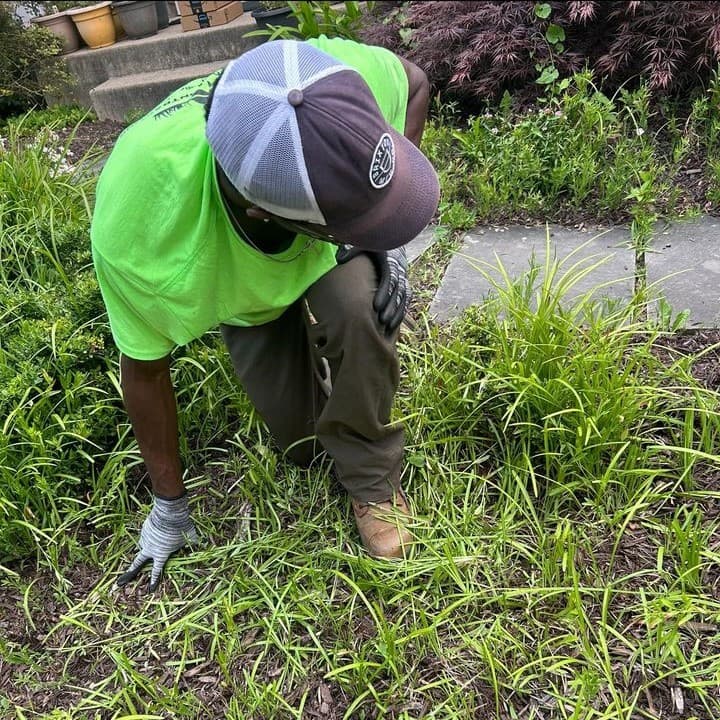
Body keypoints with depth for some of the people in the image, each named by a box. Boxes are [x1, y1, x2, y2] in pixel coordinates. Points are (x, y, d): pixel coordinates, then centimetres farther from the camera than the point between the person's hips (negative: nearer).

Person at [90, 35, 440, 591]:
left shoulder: (345, 76, -39)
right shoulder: (134, 223, -42)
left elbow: (414, 82, -13)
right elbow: (143, 369, -23)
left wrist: (389, 243, -24)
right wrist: (169, 504, -8)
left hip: (328, 256, 1)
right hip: (241, 288, 0)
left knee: (360, 309, -33)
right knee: (304, 445, 0)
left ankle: (372, 481, -7)